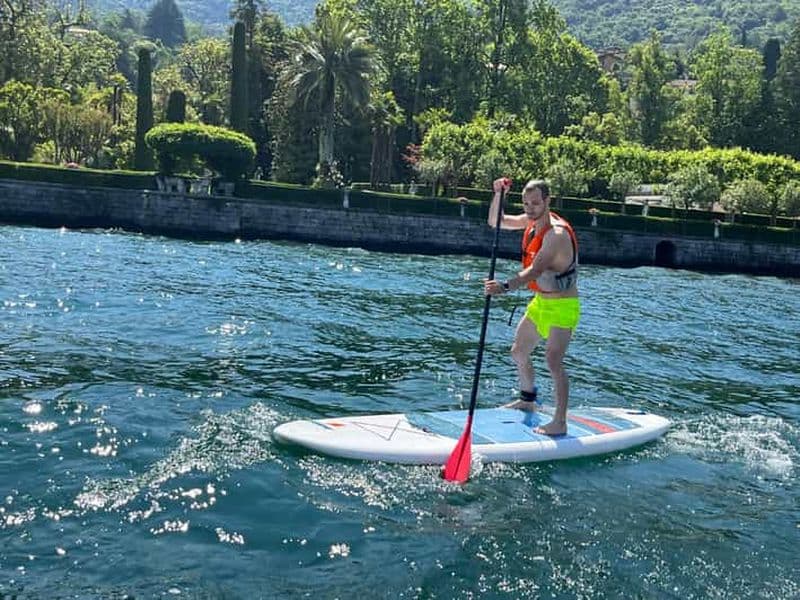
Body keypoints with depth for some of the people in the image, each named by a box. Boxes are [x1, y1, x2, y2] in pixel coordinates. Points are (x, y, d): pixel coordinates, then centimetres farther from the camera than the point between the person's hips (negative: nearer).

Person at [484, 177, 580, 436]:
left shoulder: (557, 233, -27)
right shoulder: (532, 221, 0)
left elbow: (535, 270, -39)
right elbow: (495, 222, 8)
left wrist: (505, 286, -52)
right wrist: (498, 194, -9)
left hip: (562, 307, -9)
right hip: (540, 302, 9)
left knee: (553, 361, -19)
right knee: (518, 352, 18)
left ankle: (560, 423, -13)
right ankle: (528, 400, 39)